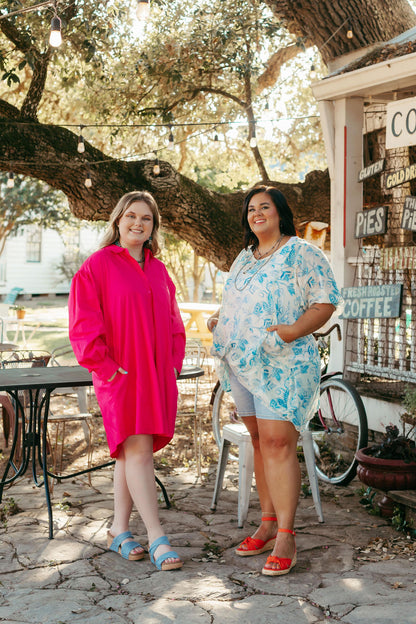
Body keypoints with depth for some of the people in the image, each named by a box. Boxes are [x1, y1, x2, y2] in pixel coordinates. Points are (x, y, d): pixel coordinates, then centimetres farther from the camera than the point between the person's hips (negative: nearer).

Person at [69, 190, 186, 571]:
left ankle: (120, 530, 20)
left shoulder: (158, 270, 15)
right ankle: (157, 539, -9)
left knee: (132, 452, 10)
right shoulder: (98, 265, -3)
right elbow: (83, 324, -8)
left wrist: (174, 361, 10)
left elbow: (173, 322, 21)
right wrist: (104, 365, -12)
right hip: (121, 376, -6)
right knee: (138, 450, -11)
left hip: (157, 377, 6)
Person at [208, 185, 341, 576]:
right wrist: (218, 318, 10)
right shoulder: (244, 258, 19)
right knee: (260, 441, 9)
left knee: (277, 442, -14)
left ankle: (285, 536, -9)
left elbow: (326, 301, -8)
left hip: (283, 364, -7)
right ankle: (268, 524, 17)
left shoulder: (301, 253, -3)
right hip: (242, 363, 7)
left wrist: (295, 330, -22)